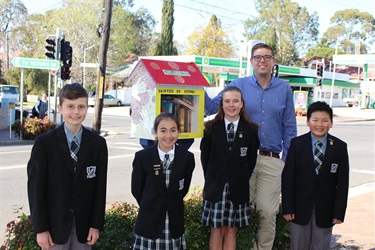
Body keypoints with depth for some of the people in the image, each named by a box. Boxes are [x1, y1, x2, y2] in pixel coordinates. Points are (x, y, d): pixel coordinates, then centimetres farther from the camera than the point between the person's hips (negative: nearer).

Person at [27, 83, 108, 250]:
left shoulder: (98, 144, 0)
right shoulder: (44, 143, -6)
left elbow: (100, 187, 2)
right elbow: (35, 187, -5)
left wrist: (96, 224, -1)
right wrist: (40, 229, -7)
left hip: (84, 225, 2)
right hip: (54, 224, -1)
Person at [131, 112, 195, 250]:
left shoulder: (187, 158, -5)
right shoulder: (142, 157, -7)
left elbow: (184, 188, 8)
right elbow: (136, 189, 3)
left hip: (175, 222, 1)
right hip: (149, 221, -1)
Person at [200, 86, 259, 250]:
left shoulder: (251, 129, -1)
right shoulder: (211, 128, -1)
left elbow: (251, 160, 3)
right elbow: (205, 157, 5)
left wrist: (241, 181, 2)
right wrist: (212, 181, 4)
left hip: (237, 189, 0)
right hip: (216, 188, 0)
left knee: (231, 231, 9)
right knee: (216, 231, 5)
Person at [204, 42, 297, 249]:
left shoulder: (284, 89, 6)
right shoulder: (239, 85, 3)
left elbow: (289, 127, 9)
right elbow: (213, 106, -4)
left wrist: (288, 160, 5)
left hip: (272, 161, 1)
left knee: (268, 212, 2)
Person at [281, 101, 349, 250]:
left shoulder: (340, 147, -2)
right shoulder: (297, 144, -4)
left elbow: (342, 182, -1)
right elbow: (287, 177, -4)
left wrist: (339, 211, -3)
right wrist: (287, 207, -7)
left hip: (325, 209, 1)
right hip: (300, 207, 0)